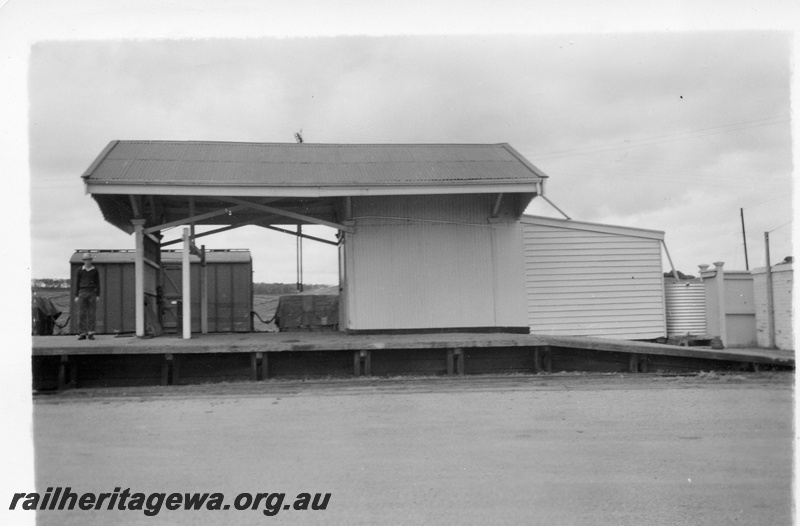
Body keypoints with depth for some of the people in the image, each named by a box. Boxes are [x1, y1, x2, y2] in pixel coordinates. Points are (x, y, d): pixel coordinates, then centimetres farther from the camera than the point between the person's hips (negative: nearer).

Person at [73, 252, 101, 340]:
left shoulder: (95, 270, 6)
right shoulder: (79, 271, 4)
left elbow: (98, 283, 6)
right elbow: (76, 283, 4)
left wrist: (98, 296, -1)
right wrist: (76, 296, -3)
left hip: (92, 294, 0)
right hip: (82, 293, 0)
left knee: (91, 314, -3)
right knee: (81, 314, -3)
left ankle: (90, 334, 1)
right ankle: (83, 334, 3)